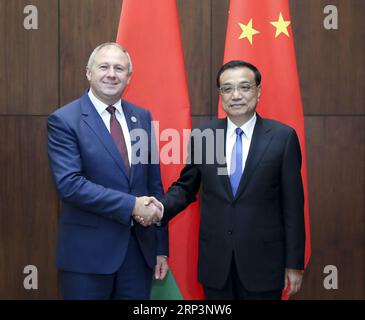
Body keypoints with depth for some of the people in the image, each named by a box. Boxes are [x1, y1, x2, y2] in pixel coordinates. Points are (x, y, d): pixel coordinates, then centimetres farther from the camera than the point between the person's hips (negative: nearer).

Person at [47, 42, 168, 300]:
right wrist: (131, 205, -19)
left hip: (141, 247, 4)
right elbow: (69, 183, -17)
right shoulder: (64, 120, -7)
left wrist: (161, 246, 7)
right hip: (88, 250, -4)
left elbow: (154, 183, 8)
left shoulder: (142, 117, 7)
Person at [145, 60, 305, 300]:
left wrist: (294, 263, -3)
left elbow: (292, 204, -4)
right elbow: (185, 187, 9)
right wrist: (162, 207, -12)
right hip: (215, 260, 2)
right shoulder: (202, 136, 1)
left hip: (263, 259, -2)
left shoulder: (283, 137, -5)